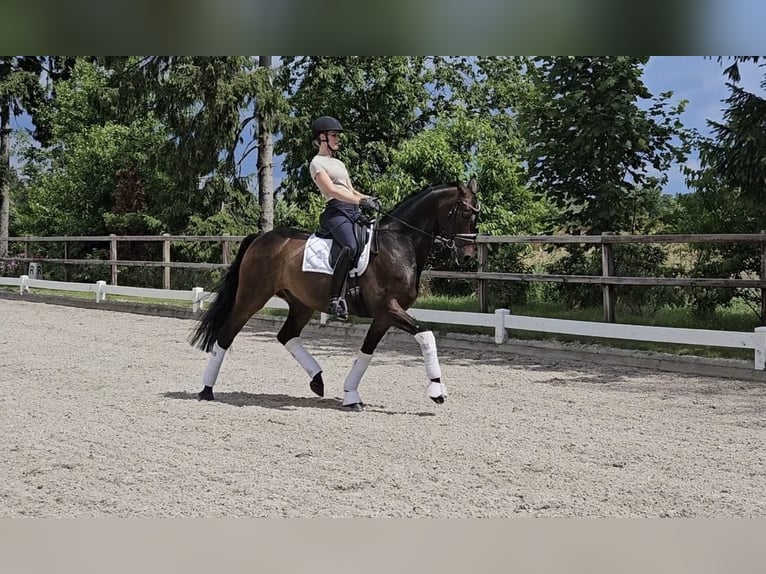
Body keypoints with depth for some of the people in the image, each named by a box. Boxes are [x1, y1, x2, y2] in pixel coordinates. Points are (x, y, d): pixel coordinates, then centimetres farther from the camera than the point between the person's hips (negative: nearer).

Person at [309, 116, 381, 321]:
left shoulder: (339, 163, 29)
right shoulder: (317, 163, 3)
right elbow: (332, 190, -11)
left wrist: (367, 198, 5)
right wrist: (360, 201, -19)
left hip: (353, 211, 9)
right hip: (336, 211, -9)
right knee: (350, 246, -33)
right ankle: (335, 299, -38)